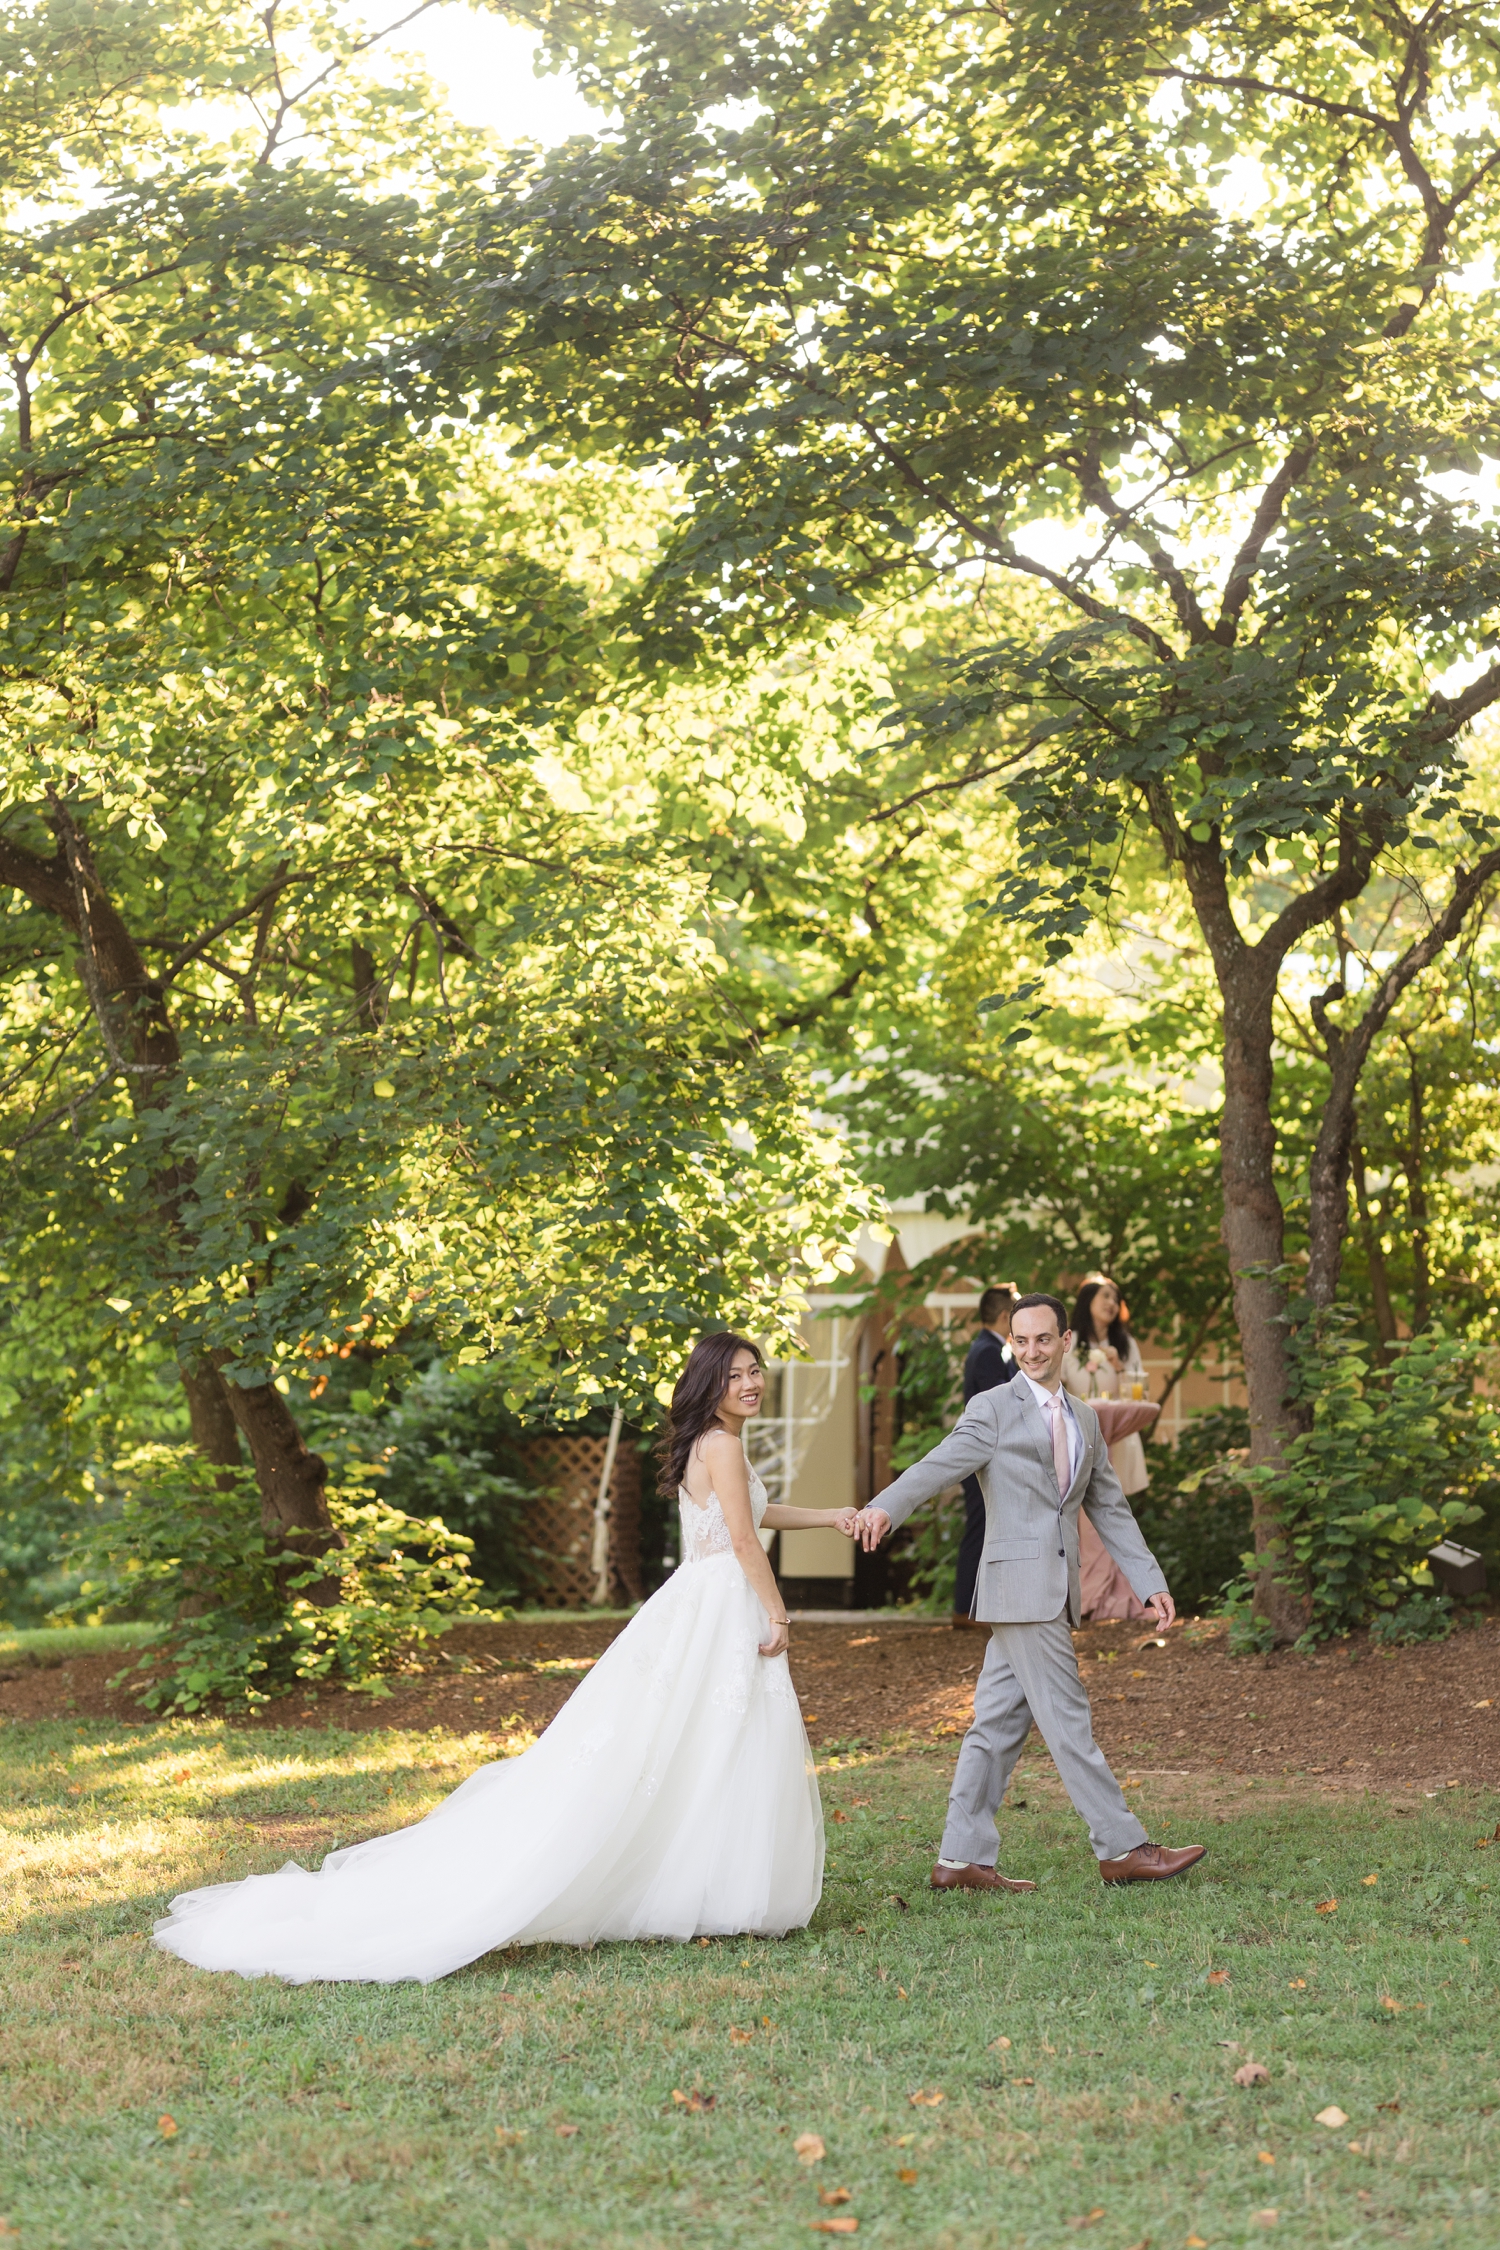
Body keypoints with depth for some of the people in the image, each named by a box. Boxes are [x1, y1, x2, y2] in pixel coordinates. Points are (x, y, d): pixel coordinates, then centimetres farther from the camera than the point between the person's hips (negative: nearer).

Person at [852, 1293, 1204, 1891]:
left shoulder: (1083, 1418, 18)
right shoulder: (993, 1409, -3)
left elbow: (1110, 1510, 20)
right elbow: (940, 1464, -19)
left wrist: (1151, 1584, 13)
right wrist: (885, 1506, -38)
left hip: (1056, 1589, 7)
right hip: (1020, 1585, -7)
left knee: (999, 1723, 8)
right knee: (1066, 1721, -4)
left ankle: (962, 1859, 11)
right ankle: (1122, 1849, 0)